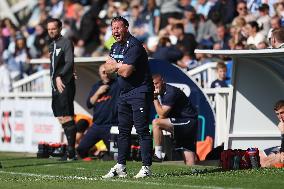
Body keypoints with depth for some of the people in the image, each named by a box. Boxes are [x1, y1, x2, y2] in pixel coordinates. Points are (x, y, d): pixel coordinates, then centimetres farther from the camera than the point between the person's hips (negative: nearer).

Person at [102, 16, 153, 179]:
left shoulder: (134, 46, -16)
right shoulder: (116, 47, 15)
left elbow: (126, 72, -22)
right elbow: (108, 68, 11)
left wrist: (115, 65, -2)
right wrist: (121, 66, -8)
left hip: (140, 92, -9)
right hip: (125, 93, 9)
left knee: (142, 129, -10)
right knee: (123, 130, 11)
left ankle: (147, 167, -10)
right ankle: (120, 167, 16)